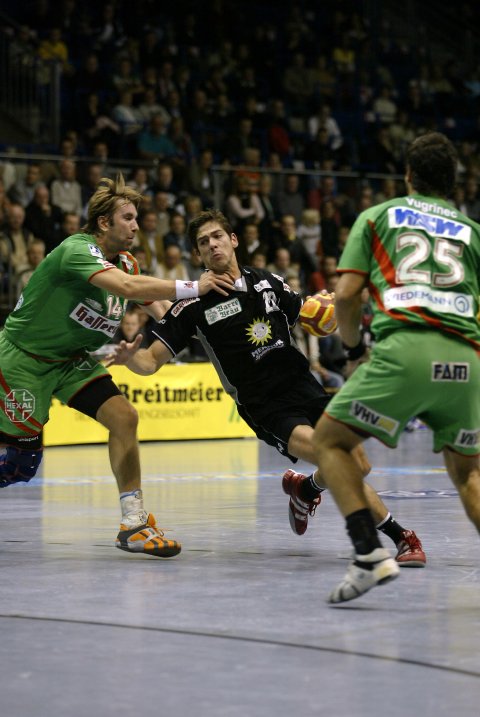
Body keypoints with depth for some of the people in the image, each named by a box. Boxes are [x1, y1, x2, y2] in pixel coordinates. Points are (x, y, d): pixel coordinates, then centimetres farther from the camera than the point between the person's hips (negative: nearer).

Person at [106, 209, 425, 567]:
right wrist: (129, 357, -27)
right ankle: (400, 537, -12)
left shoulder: (268, 281, 8)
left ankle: (305, 489, 35)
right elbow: (152, 361, -5)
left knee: (358, 466, 0)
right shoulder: (194, 305, -4)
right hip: (266, 409, -5)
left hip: (304, 387, 5)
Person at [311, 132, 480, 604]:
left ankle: (370, 555, -5)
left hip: (405, 348, -3)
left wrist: (354, 349, 24)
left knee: (330, 440, 13)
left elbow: (347, 294, 9)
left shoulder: (376, 217, 19)